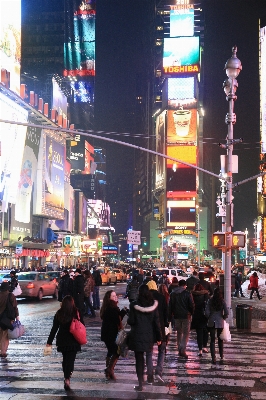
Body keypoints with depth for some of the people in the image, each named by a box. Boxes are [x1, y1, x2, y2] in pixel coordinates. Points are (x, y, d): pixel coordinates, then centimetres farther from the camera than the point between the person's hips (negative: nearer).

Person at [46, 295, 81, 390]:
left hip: (62, 341, 3)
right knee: (71, 360, -2)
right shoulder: (76, 313, -8)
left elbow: (54, 328, -3)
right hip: (73, 341, -2)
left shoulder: (59, 314, -4)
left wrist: (49, 341, 3)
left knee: (65, 359, 19)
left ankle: (66, 377, 26)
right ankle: (67, 379, -17)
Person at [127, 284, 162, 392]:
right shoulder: (153, 306, -3)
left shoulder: (134, 305, -12)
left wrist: (128, 319, 13)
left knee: (139, 358, 4)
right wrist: (158, 337, 5)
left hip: (137, 335, -3)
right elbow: (156, 322, -2)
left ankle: (140, 384, 2)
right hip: (149, 335, 3)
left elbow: (131, 321, -11)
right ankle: (142, 377, 33)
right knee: (141, 357, 24)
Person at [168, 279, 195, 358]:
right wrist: (191, 313, 9)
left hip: (177, 316, 4)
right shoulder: (188, 294, -8)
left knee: (179, 333, 16)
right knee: (186, 333, 0)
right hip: (186, 316, -4)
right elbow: (192, 305, -9)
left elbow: (170, 306, 5)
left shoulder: (173, 294, 4)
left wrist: (170, 317, 9)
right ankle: (183, 350, -13)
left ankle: (180, 349, 18)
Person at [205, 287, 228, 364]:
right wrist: (223, 318, 7)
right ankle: (221, 356, 30)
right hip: (220, 322, 1)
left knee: (212, 340, 2)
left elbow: (207, 312, -8)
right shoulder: (223, 301, -5)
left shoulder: (210, 301, -5)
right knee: (220, 339, 18)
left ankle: (213, 358, -5)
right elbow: (226, 313, -11)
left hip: (211, 322, -1)